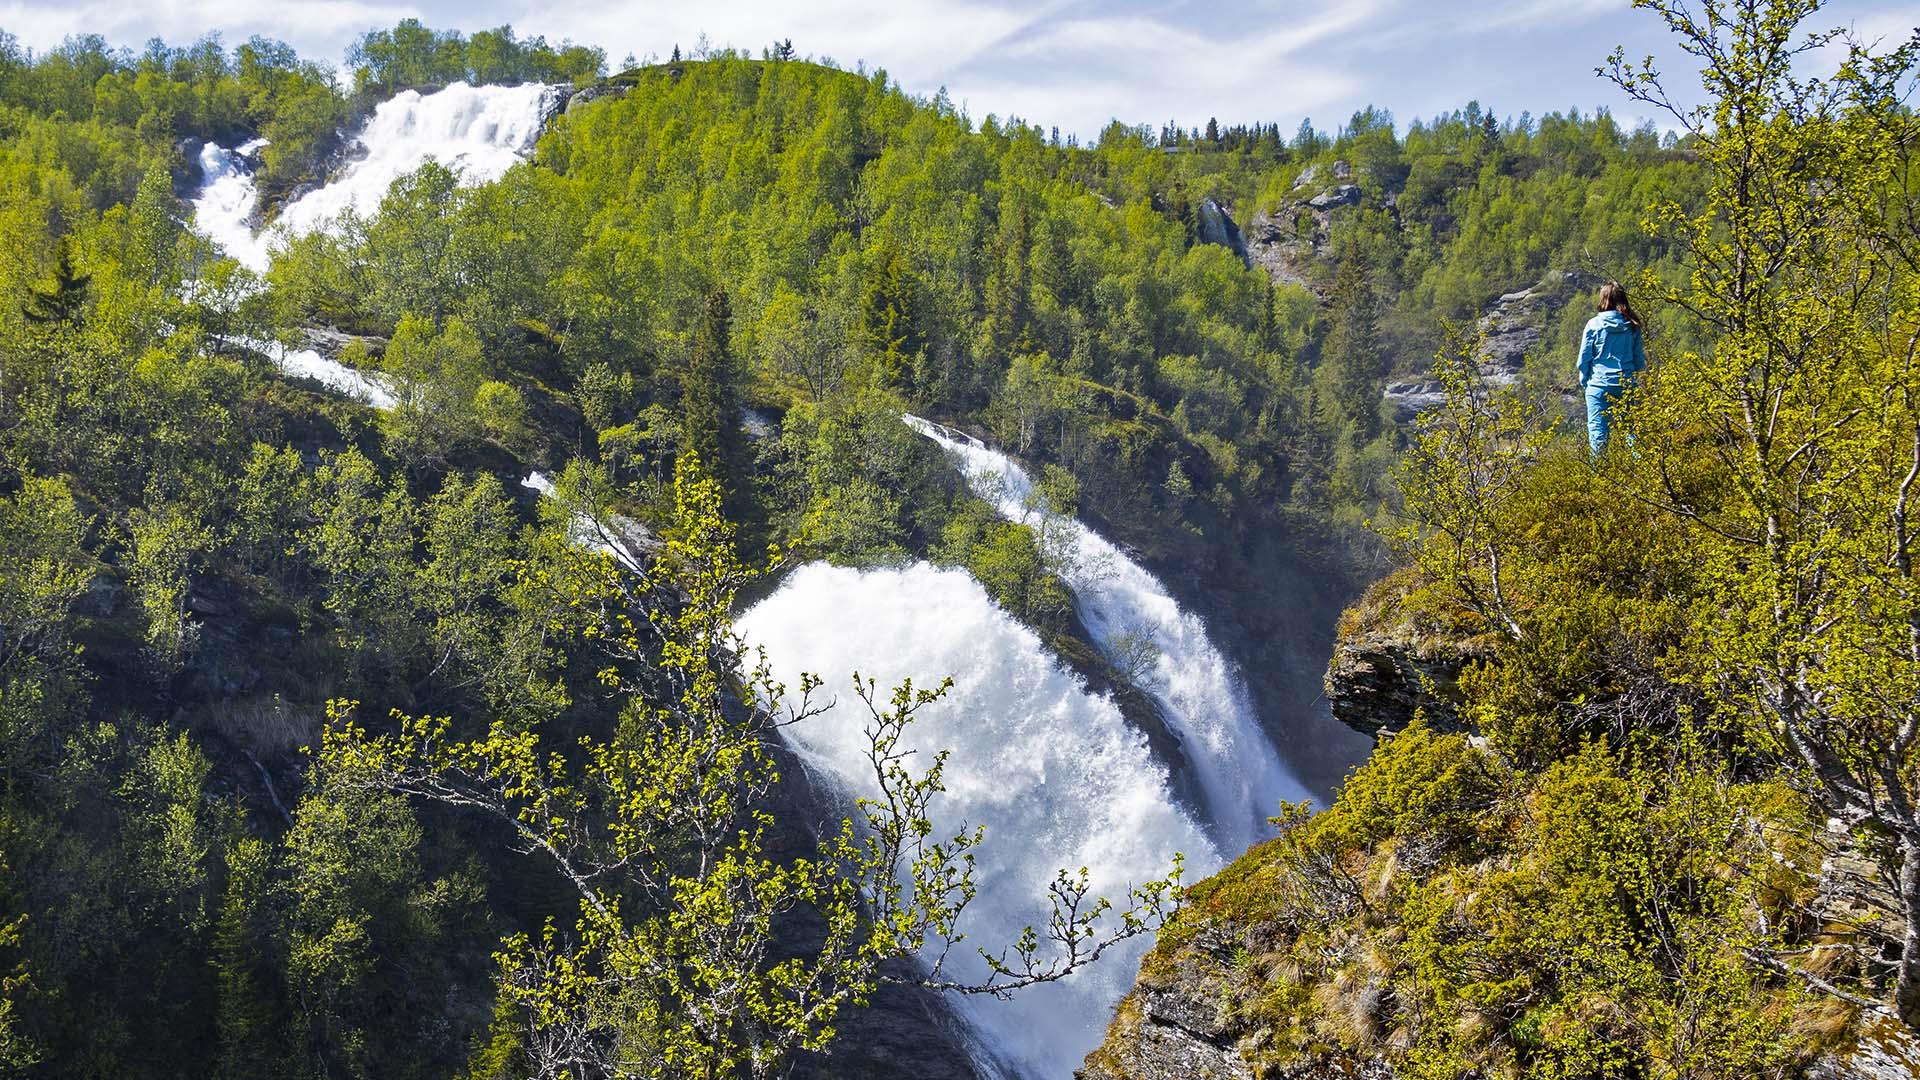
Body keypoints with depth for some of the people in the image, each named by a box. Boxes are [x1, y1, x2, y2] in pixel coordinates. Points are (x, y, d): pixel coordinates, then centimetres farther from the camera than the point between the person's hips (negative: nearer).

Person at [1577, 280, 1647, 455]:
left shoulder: (1594, 324, -4)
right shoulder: (1632, 326, 3)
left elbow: (1584, 358, 0)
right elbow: (1641, 360, 8)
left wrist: (1584, 381, 14)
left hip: (1600, 384, -2)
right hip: (1627, 385, 2)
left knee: (1598, 431, -3)